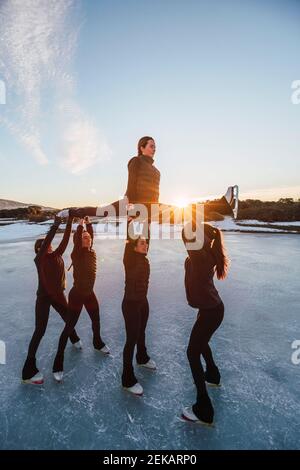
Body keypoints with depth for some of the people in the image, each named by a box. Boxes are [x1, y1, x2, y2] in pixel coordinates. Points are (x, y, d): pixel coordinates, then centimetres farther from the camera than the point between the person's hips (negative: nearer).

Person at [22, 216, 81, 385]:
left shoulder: (57, 255, 0)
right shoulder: (39, 259, -15)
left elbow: (65, 240, -6)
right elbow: (46, 241, -31)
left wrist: (69, 222, -11)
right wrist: (55, 225, -35)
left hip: (58, 294, 6)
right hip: (44, 297, -6)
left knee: (69, 318, 22)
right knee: (40, 330, -5)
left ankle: (74, 339, 53)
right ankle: (29, 370, 7)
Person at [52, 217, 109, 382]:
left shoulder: (92, 253, -1)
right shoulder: (76, 255, -17)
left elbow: (91, 235, -2)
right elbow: (76, 240, -33)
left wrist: (88, 223, -6)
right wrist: (80, 225, -31)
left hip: (89, 293, 6)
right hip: (76, 294, -6)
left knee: (96, 321, 22)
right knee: (69, 327, 2)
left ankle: (98, 343, 50)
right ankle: (58, 362, 16)